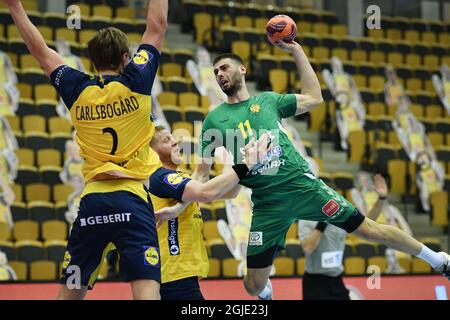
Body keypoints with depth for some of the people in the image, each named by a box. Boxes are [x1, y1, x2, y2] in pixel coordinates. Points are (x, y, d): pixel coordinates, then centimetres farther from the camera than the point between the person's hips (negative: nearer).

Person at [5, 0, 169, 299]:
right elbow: (157, 25, 11)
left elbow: (40, 49, 22)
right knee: (146, 287, -14)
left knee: (70, 292, 11)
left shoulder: (77, 90, 9)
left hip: (91, 199, 4)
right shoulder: (134, 82, 2)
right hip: (131, 197, -4)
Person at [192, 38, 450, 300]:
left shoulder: (267, 100, 9)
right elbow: (202, 172, 9)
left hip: (303, 186, -1)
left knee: (369, 229, -2)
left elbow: (314, 98, 9)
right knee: (254, 285, 0)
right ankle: (267, 293, 39)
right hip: (267, 204, 1)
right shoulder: (215, 119, 7)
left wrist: (297, 52, 9)